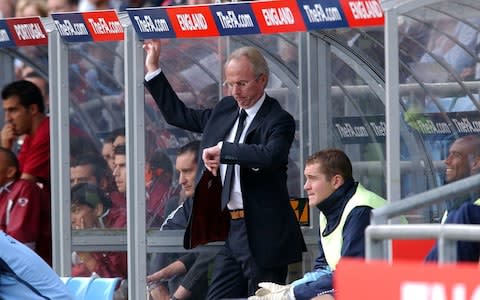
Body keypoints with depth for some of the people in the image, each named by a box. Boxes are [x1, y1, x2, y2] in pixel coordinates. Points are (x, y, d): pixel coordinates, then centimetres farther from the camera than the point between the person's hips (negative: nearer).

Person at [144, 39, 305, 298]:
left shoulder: (278, 121, -10)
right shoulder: (224, 110, 13)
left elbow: (270, 156, -31)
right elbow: (177, 114, 25)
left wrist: (223, 150, -24)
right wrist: (152, 68, 23)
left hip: (262, 233, -8)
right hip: (228, 229, 8)